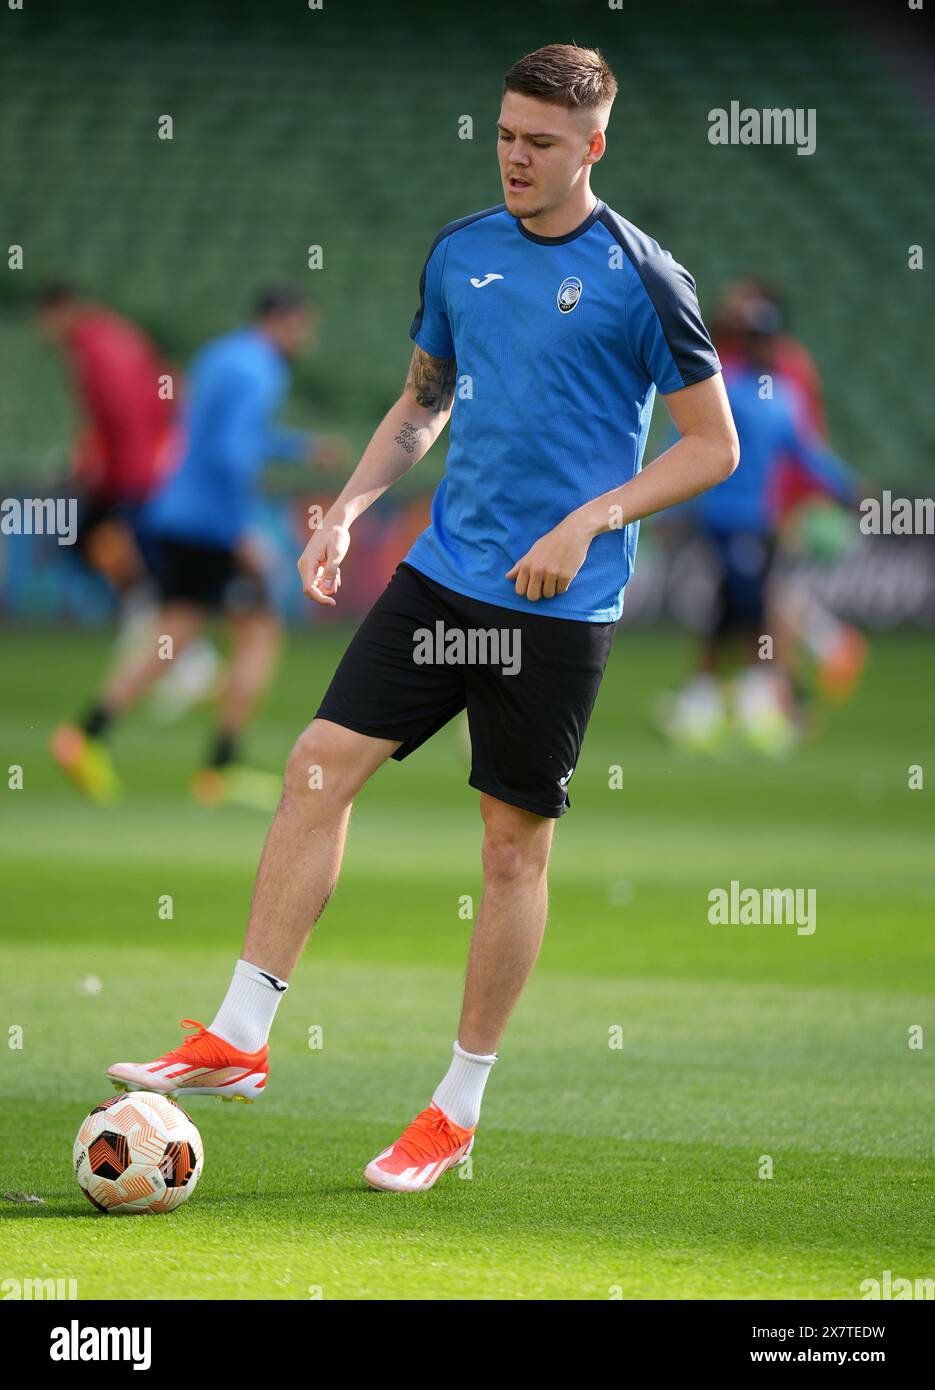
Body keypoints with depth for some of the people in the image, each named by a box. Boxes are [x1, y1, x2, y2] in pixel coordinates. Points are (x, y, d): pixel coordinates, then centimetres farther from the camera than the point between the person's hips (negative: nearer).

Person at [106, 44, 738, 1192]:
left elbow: (712, 445, -6)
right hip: (443, 571, 5)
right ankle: (238, 1039, 1)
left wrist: (589, 521, -16)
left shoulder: (640, 278, -8)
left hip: (558, 604, -5)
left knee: (514, 842, 1)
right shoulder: (461, 254, 8)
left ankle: (459, 1110, 11)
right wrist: (348, 511, 9)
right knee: (319, 767, -5)